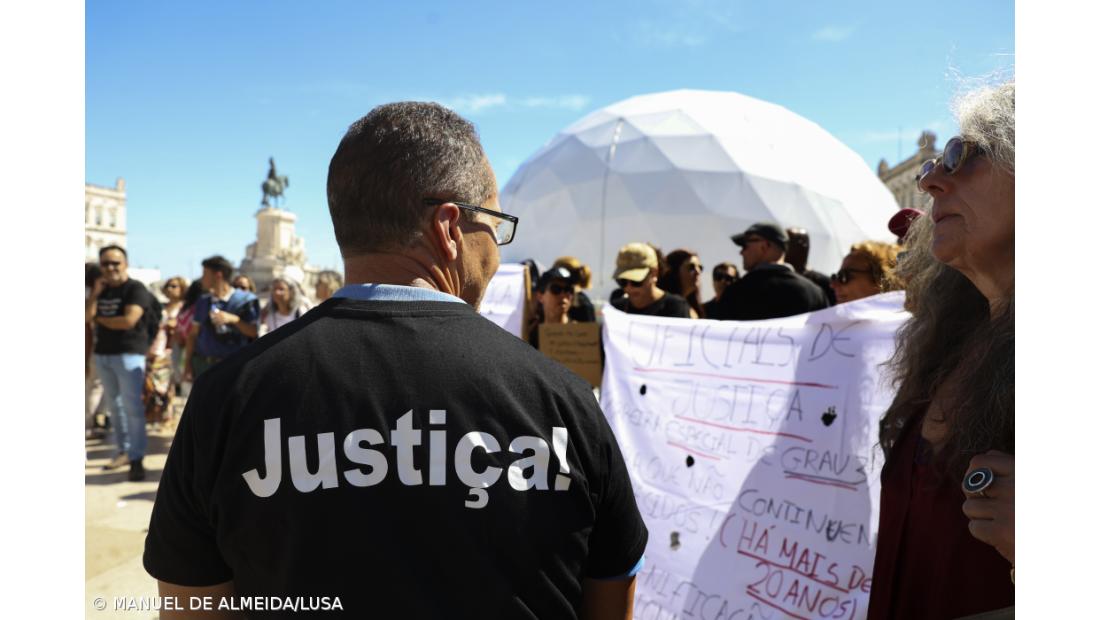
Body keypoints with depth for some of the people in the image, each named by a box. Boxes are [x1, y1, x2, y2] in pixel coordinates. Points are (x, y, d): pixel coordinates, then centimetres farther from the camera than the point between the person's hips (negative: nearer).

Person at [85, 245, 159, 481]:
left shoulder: (136, 289, -9)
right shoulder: (102, 289, 13)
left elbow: (129, 320, -20)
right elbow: (87, 316, 2)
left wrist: (101, 319, -5)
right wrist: (95, 293, -8)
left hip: (129, 354, -7)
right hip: (103, 354, 7)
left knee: (132, 406, -9)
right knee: (114, 406, 13)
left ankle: (137, 459, -7)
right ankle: (124, 451, 22)